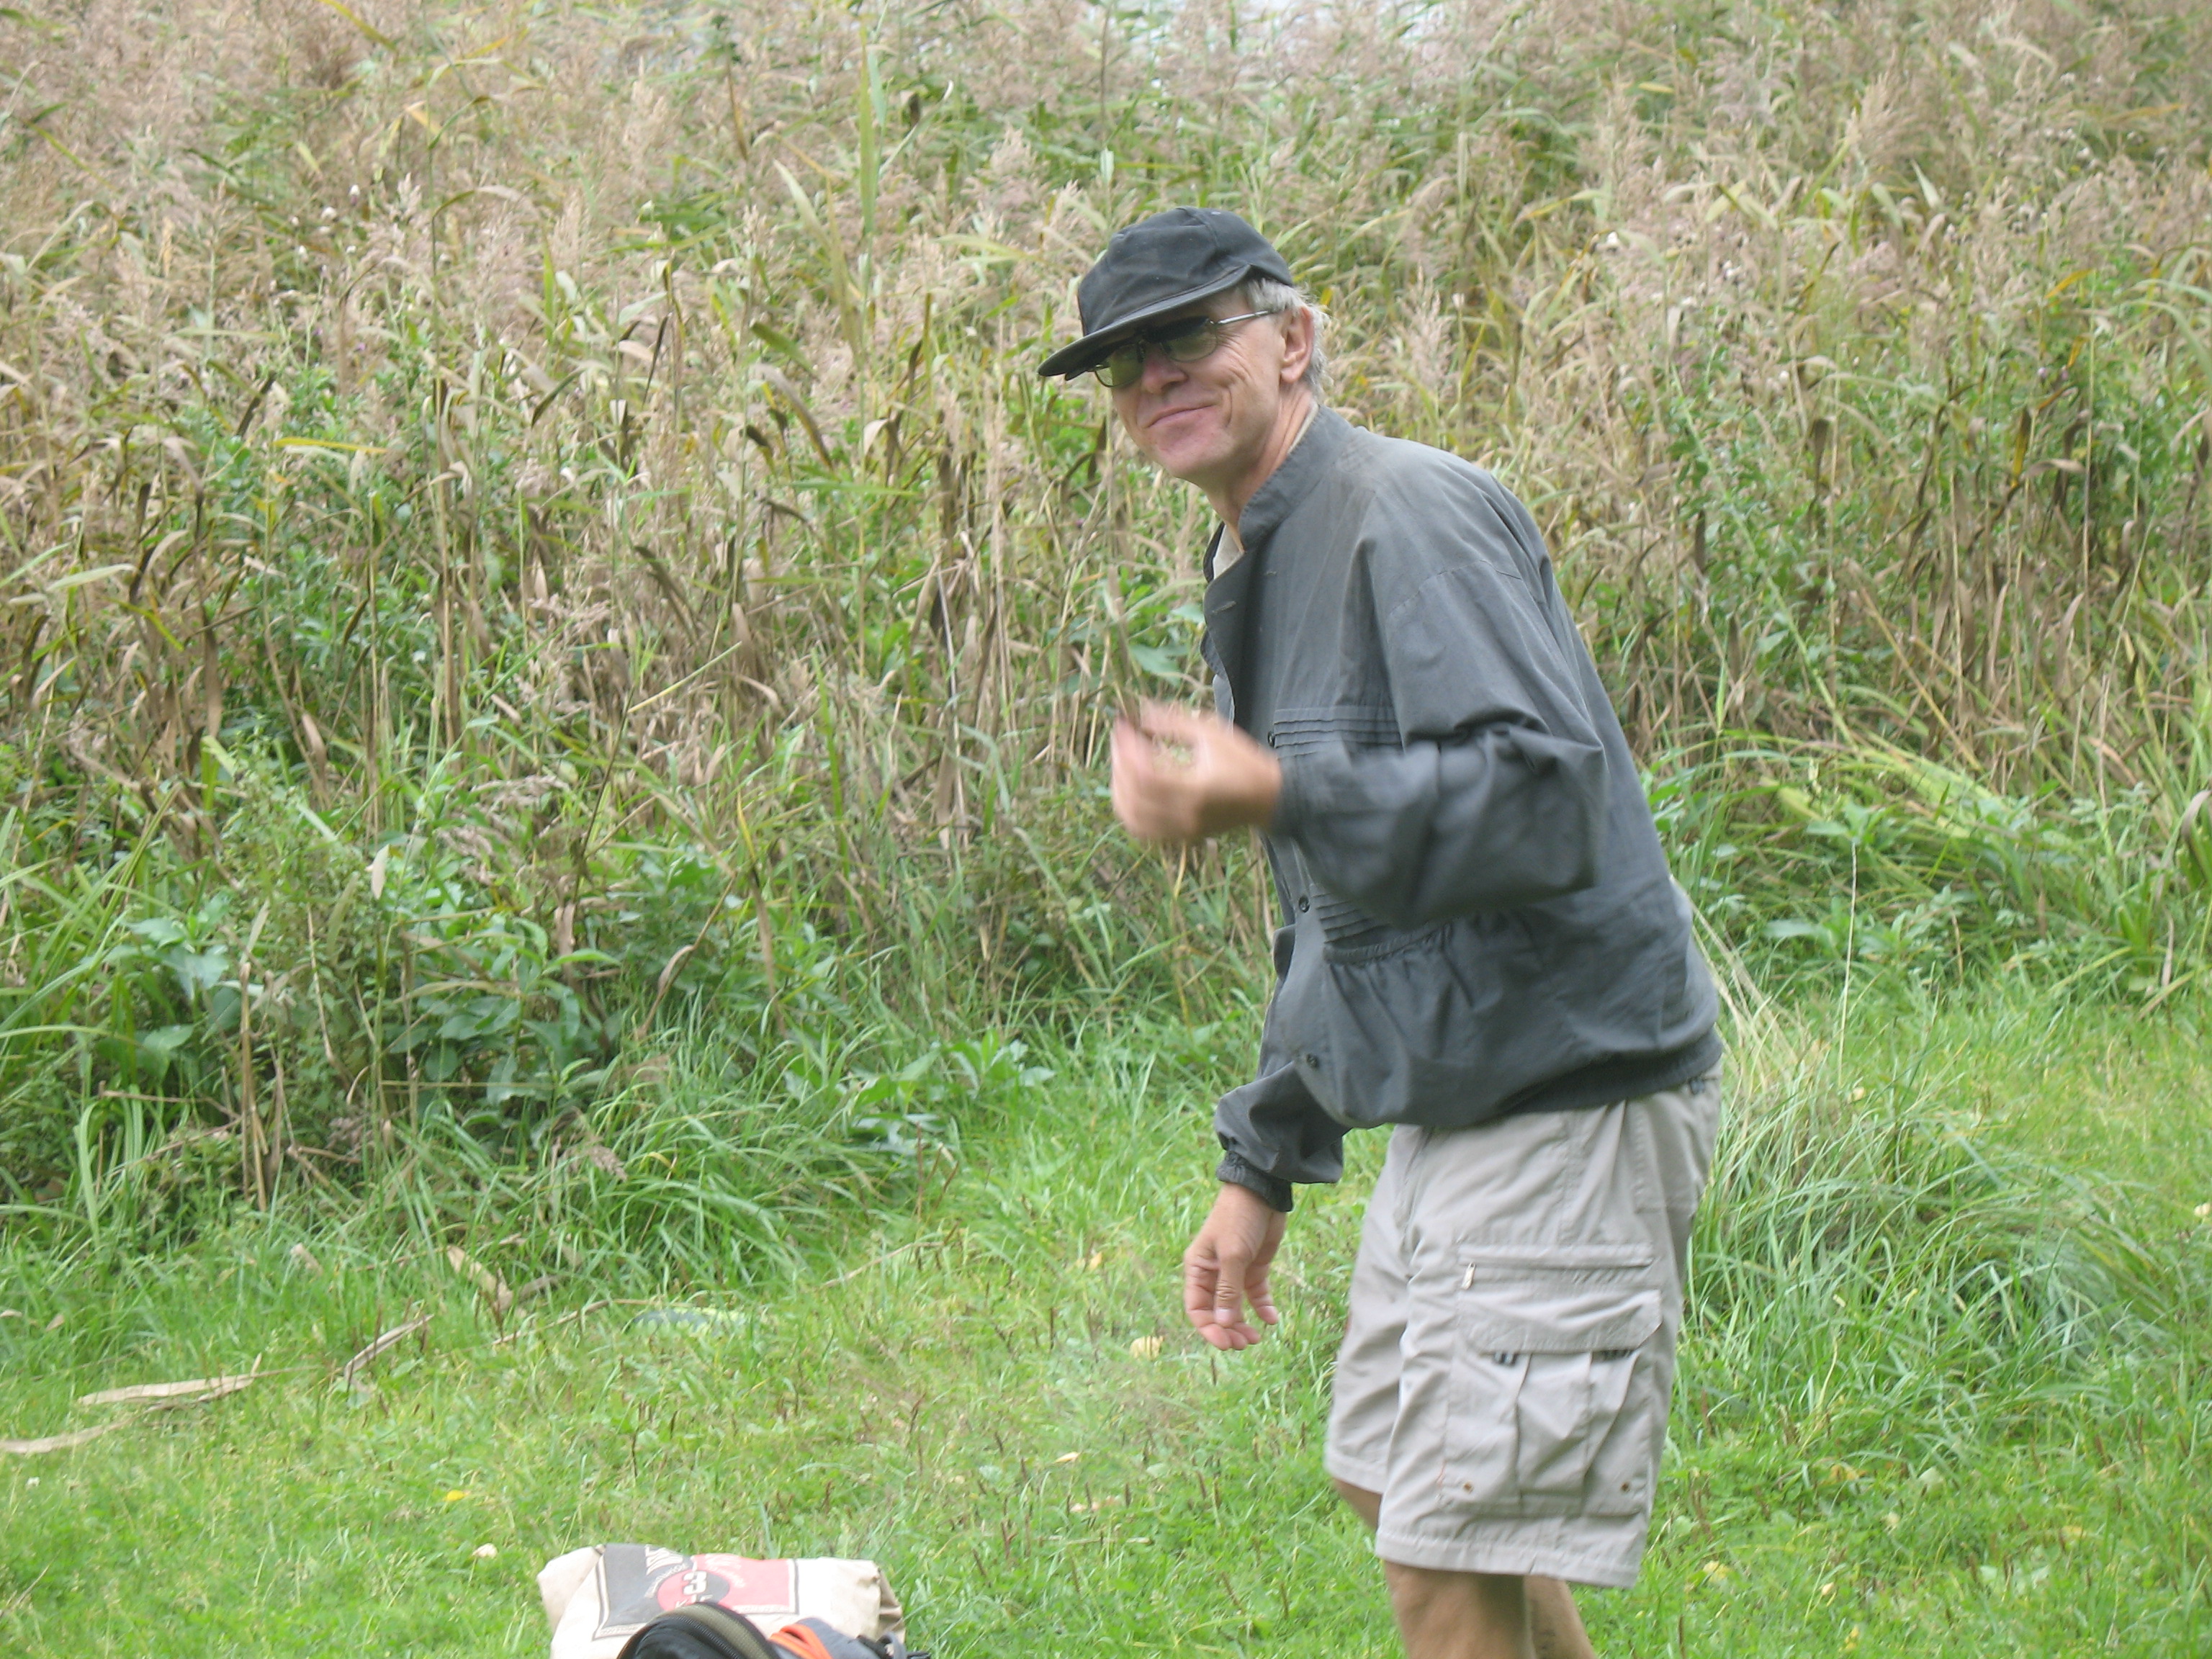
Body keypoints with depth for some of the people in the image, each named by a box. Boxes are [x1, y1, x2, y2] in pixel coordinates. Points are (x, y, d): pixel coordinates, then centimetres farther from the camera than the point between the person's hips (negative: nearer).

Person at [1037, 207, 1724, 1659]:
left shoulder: (1410, 517, -16)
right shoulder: (1256, 570, 16)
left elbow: (1549, 795, -28)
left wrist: (1274, 803, -37)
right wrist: (1265, 1163, 23)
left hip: (1571, 1104, -11)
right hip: (1456, 1108, 11)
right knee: (1402, 1489, 21)